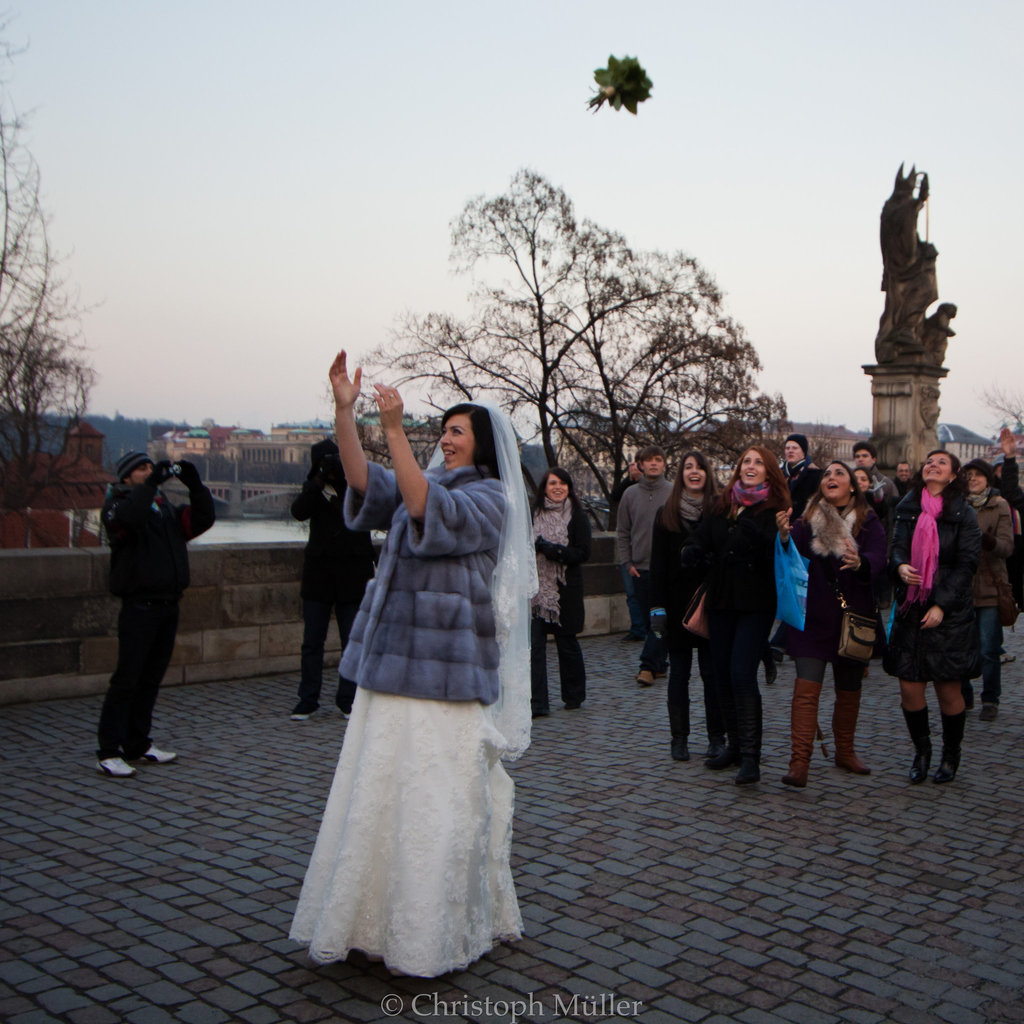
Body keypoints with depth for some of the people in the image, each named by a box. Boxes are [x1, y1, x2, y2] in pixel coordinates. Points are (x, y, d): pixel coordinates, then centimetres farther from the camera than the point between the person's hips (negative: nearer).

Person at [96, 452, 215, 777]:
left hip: (168, 607, 7)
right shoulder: (118, 504, -2)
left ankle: (137, 744, 21)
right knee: (126, 680, -7)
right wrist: (151, 483, -26)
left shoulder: (166, 508, 18)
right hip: (139, 607, -7)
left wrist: (194, 485, -3)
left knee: (151, 679, 12)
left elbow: (203, 520, 8)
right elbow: (127, 519, -26)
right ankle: (108, 751, -1)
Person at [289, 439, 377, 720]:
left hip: (352, 575, -1)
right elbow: (299, 512, -11)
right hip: (318, 575, 2)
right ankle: (307, 699, 13)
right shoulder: (313, 489, 6)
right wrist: (321, 480, -21)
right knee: (312, 641, 4)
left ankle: (347, 699, 14)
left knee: (352, 641, 3)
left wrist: (341, 477, -22)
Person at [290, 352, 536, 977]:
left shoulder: (490, 498, -4)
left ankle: (437, 936, 13)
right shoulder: (426, 485, 16)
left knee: (441, 799, -1)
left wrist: (395, 431, -26)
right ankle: (373, 917, 24)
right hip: (394, 664, 7)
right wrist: (344, 410, -11)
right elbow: (364, 480, 0)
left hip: (446, 672, -7)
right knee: (378, 793, 11)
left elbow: (428, 510, -22)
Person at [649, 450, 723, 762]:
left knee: (712, 671, 3)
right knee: (679, 672, 7)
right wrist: (657, 607, -4)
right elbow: (658, 564, 3)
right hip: (678, 604, 1)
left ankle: (717, 737, 13)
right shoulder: (666, 514, 5)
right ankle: (679, 738, 14)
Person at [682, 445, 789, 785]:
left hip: (756, 604, -5)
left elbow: (776, 552, -17)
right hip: (721, 602, 6)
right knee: (722, 674, 10)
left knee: (742, 673, -15)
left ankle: (750, 757, -8)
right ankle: (734, 745, 25)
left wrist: (754, 536, -33)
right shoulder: (722, 505, 12)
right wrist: (693, 553, -16)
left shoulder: (775, 509, -3)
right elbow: (698, 541, 6)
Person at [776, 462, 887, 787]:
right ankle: (799, 763, -12)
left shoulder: (869, 523, 3)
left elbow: (878, 560, -13)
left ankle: (845, 751, 33)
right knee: (806, 688, -11)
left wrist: (860, 563, -35)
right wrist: (784, 538, -29)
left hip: (853, 617, 1)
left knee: (849, 691, 14)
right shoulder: (808, 521, 3)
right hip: (813, 617, -1)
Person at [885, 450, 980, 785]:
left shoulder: (964, 514, -1)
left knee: (948, 689, 2)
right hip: (911, 608, 3)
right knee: (909, 687, 1)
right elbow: (897, 547, 8)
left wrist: (942, 604, -13)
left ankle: (951, 755, 23)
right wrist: (900, 566, -17)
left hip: (950, 613, -3)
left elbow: (967, 564, -5)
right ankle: (921, 751, 22)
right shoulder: (907, 509, 9)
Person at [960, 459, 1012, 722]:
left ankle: (990, 700, 12)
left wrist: (986, 540, -28)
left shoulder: (999, 507, 1)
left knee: (988, 650, -2)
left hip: (989, 588, -2)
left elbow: (1007, 547, -9)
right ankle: (963, 696, 21)